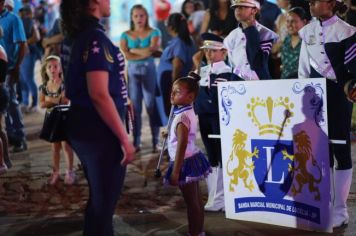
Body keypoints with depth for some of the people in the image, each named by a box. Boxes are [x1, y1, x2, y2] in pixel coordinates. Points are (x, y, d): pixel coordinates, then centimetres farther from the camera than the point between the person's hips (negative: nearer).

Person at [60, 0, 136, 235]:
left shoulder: (73, 36, 9)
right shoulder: (95, 38, -19)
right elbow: (99, 95, -25)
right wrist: (124, 138, -20)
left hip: (81, 125, 9)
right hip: (99, 131, -9)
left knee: (98, 198, 21)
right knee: (105, 201, 3)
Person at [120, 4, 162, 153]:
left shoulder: (154, 33, 6)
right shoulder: (126, 35, 10)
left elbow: (152, 50, -9)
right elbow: (127, 56, -3)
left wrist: (133, 50, -2)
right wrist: (144, 53, -8)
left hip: (149, 70, -2)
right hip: (132, 71, 2)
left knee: (151, 105, -4)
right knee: (135, 106, 1)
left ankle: (155, 142, 0)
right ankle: (136, 142, 5)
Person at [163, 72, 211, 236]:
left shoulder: (182, 117, -22)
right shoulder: (189, 112, 7)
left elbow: (181, 146, -26)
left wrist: (175, 172, -25)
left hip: (186, 162, -10)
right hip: (193, 159, 10)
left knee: (191, 202, 1)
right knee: (196, 199, 17)